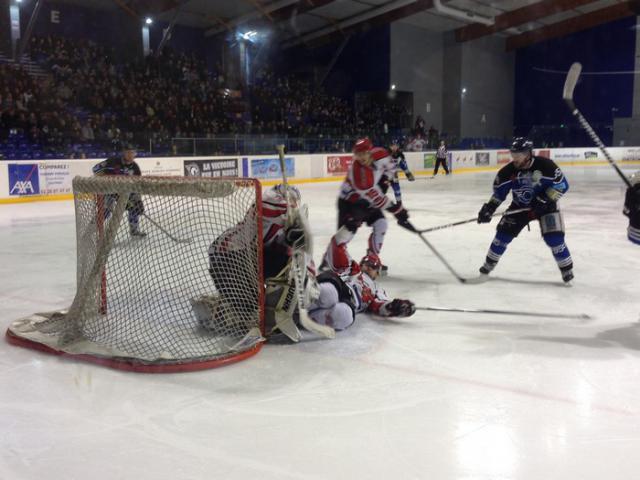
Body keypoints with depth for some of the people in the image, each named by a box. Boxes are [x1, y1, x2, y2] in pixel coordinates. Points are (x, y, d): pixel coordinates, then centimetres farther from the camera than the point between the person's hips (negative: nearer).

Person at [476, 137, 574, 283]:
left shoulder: (545, 165, -26)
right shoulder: (508, 171, -15)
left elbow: (562, 185, -18)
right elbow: (499, 192, -3)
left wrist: (545, 199, -27)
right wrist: (488, 208, -15)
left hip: (545, 205, -3)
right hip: (520, 206, 3)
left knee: (554, 238, -14)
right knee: (504, 233, -4)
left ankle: (567, 268, 6)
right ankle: (489, 263, 14)